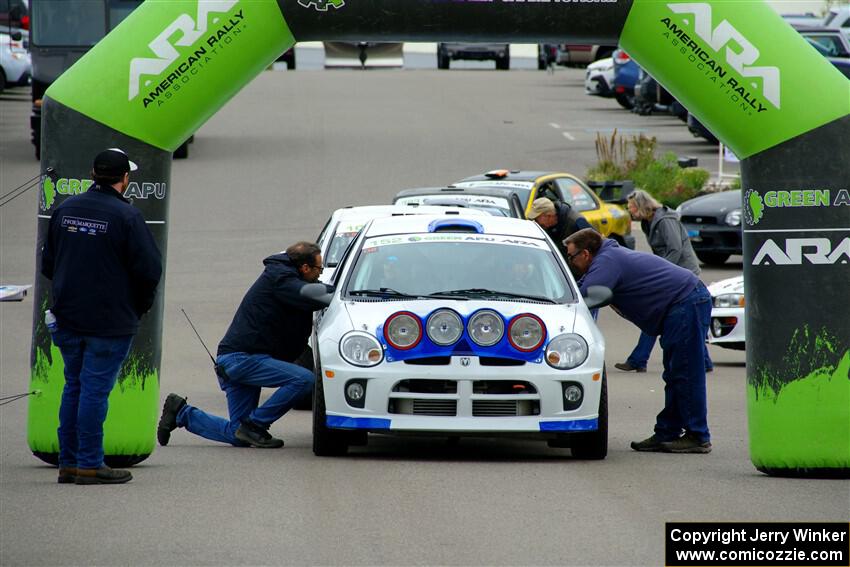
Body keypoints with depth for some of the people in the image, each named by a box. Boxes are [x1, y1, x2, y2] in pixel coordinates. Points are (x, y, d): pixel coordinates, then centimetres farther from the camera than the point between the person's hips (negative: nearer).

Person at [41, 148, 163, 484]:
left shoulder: (65, 210, 6)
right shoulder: (126, 216, -13)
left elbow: (48, 263, 13)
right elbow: (149, 268, -14)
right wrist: (141, 305, 4)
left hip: (68, 317, 6)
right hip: (110, 320, -6)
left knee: (74, 387, 15)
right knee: (95, 389, -3)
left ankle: (68, 462, 17)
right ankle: (89, 465, -1)